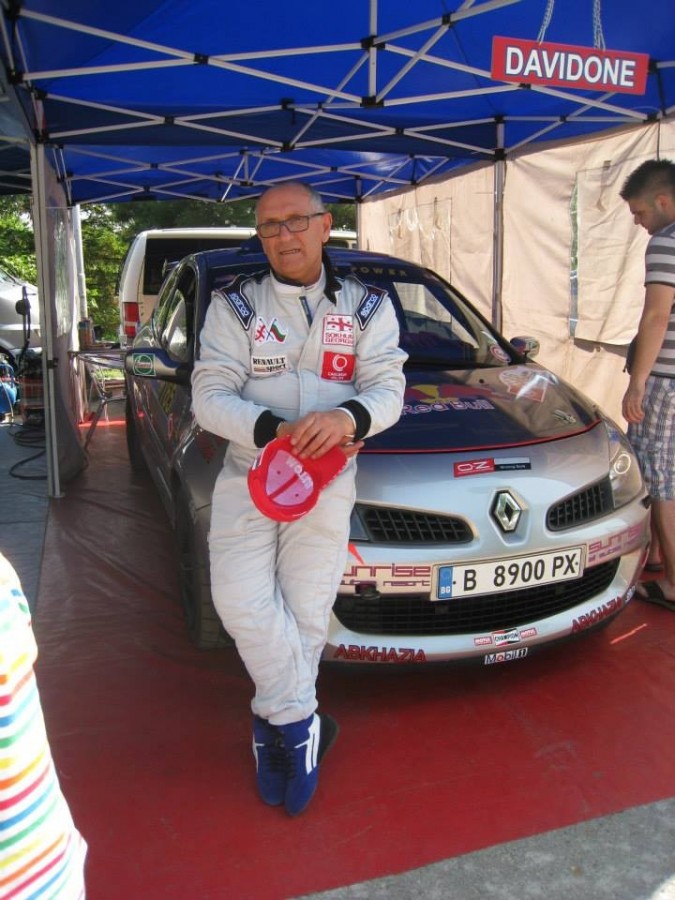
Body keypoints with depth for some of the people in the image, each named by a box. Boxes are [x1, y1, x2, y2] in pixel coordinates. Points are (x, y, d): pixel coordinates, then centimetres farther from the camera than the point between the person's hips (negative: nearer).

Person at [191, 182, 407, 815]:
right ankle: (302, 721, 5)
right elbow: (209, 397, -5)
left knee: (305, 610, 2)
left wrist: (347, 417, -27)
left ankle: (278, 722, 23)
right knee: (241, 602, -13)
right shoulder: (233, 306, 6)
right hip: (247, 471, 1)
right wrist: (272, 430, -24)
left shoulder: (367, 307, 8)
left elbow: (388, 391, -2)